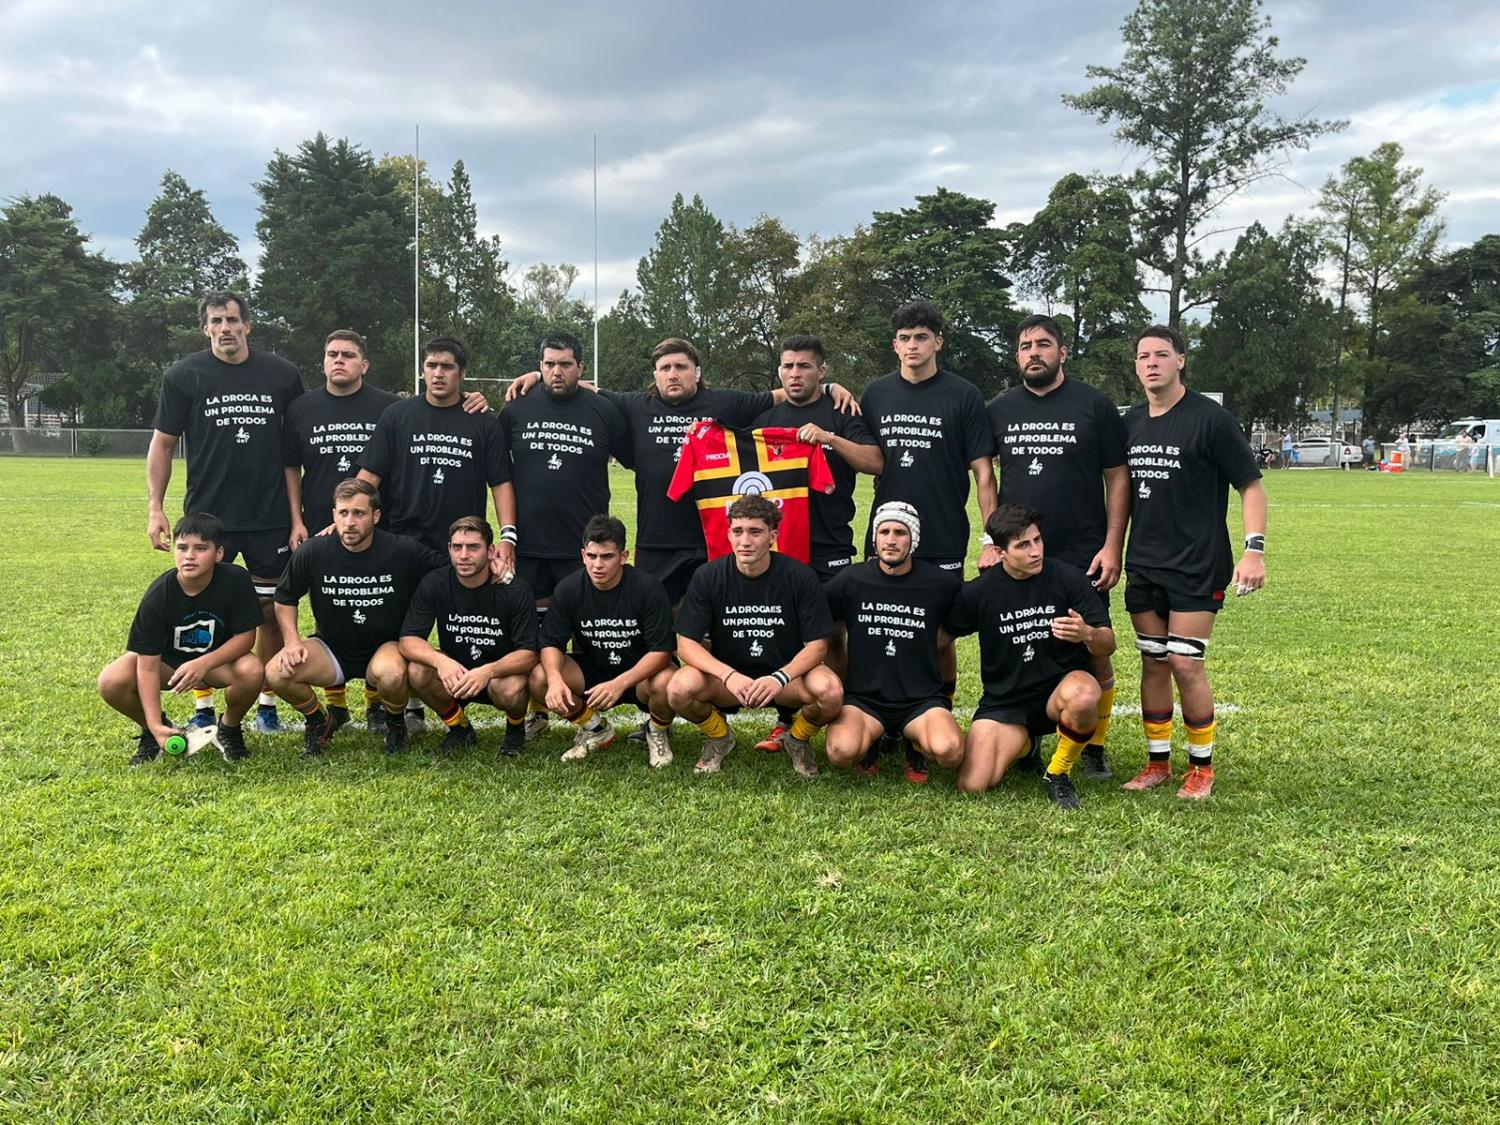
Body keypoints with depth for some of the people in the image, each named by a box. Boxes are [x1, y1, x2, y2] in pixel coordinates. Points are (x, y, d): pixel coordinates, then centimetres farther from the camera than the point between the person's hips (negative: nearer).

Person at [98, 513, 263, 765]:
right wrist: (155, 725, -33)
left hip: (219, 658, 0)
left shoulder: (236, 580, -25)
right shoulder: (157, 596, -25)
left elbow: (245, 636, -18)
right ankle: (152, 730, 6)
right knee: (111, 682, -26)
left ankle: (229, 728, 0)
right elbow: (148, 665, -25)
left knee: (252, 671, -34)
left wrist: (203, 664, -35)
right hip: (167, 659, 0)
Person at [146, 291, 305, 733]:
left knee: (271, 612, 6)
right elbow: (162, 444, 5)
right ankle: (204, 709, 15)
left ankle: (267, 706, 19)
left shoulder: (282, 375, 2)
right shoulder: (184, 376, 0)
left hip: (270, 518, 1)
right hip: (207, 514, -1)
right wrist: (155, 508, -3)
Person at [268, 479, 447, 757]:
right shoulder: (312, 552, -10)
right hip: (331, 648, 2)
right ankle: (318, 720, 10)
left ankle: (395, 723, 0)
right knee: (277, 673, -23)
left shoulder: (404, 551, -15)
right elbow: (285, 598, 6)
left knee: (391, 673, -38)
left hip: (387, 645, -2)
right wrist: (292, 640, -7)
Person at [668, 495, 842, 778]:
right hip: (725, 674, 1)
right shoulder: (708, 577, -9)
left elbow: (817, 645, -9)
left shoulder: (800, 576, -11)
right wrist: (729, 675, -27)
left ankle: (797, 739, 6)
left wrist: (780, 678, -27)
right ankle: (719, 737, 6)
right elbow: (686, 645, -9)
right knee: (680, 689, -30)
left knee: (831, 691, -32)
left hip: (786, 673, 0)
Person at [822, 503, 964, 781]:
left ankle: (914, 743, 7)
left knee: (949, 751, -30)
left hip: (921, 700, 0)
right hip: (863, 698, 0)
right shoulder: (851, 581, 1)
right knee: (842, 751, -31)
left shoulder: (941, 584, -1)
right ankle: (872, 738, 6)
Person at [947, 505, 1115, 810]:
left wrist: (1087, 634, -26)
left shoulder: (1069, 578, -7)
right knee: (972, 785, -16)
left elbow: (1108, 645, -6)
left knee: (1083, 697, -38)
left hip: (1061, 685, -1)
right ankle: (1021, 744, 19)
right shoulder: (978, 592, -4)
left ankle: (1058, 774, -8)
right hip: (1004, 700, 1)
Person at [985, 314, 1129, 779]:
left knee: (1094, 655, 1)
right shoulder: (999, 410, 9)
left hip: (1083, 556, -2)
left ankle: (1095, 747, 17)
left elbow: (1118, 478, 1)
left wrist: (1112, 547, -7)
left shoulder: (1094, 405, 1)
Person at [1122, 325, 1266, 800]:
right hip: (1143, 566, 5)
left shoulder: (1209, 418, -7)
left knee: (1186, 665, -6)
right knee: (1153, 663, 9)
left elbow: (1251, 486, -5)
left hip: (1197, 568, -5)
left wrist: (1254, 550, -15)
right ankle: (1157, 762, 21)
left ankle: (1201, 767, 11)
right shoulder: (1131, 422, 10)